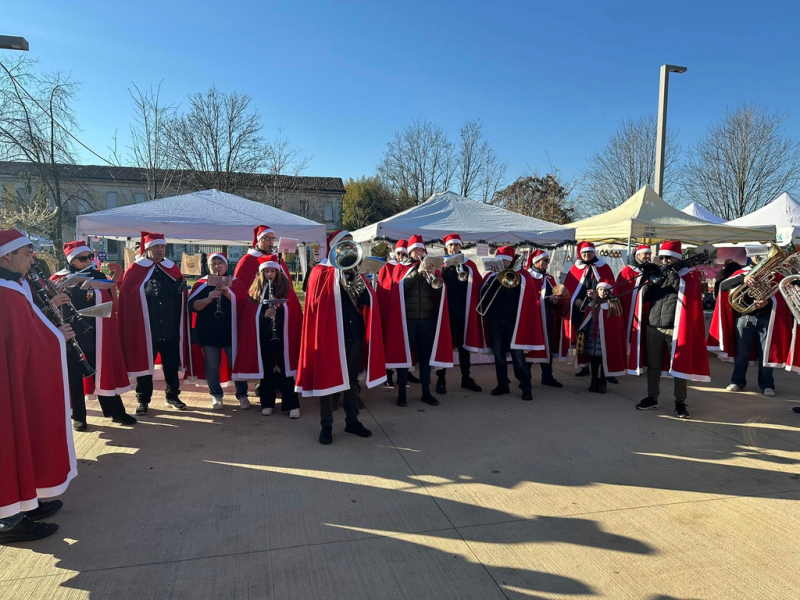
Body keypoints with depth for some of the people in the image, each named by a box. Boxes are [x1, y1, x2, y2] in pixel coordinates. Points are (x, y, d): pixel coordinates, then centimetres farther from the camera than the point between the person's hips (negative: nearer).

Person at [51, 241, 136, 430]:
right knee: (75, 377, 6)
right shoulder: (60, 280, -2)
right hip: (73, 336, -3)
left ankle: (116, 411, 18)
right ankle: (78, 417, 18)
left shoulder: (99, 276, 8)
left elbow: (110, 301, 14)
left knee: (104, 373, 9)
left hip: (97, 336, 3)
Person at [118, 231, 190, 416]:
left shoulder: (173, 269, 9)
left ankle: (173, 396, 26)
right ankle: (143, 400, 19)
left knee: (172, 365, 11)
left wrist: (180, 289, -7)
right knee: (144, 363, 7)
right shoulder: (135, 270, -2)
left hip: (170, 328, 3)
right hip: (144, 328, -3)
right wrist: (146, 290, -24)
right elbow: (126, 296, -10)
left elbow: (182, 295, 14)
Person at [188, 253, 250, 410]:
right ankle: (216, 396, 21)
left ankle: (242, 395, 14)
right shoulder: (201, 284, 5)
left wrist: (228, 294, -21)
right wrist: (209, 299, -22)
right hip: (208, 332, 1)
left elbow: (244, 303, -8)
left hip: (231, 331, -1)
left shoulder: (235, 283, 4)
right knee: (212, 366, 7)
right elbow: (192, 305, -6)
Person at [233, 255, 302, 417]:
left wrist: (280, 306, -18)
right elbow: (250, 315, 2)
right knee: (266, 369, 8)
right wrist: (264, 314, -17)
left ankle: (292, 405, 4)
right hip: (263, 335, 2)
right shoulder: (256, 290, 6)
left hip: (283, 334, -1)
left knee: (285, 368, -1)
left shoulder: (286, 288, 3)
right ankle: (267, 403, 19)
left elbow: (294, 312, -1)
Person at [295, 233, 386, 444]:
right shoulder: (322, 272, -2)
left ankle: (352, 420, 26)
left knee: (352, 378, 13)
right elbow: (317, 301, -16)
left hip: (355, 333, 5)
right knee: (328, 378, 3)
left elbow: (369, 299, 0)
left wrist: (354, 277, -13)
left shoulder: (355, 272, 12)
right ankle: (326, 425, 14)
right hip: (330, 334, -5)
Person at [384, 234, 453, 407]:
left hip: (428, 319, 2)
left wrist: (432, 275, -17)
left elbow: (440, 290, 1)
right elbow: (400, 287, -12)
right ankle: (401, 392, 10)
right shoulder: (402, 268, 7)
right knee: (403, 354, 1)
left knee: (426, 355, 8)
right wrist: (417, 271, -17)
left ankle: (426, 391, 17)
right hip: (407, 318, -2)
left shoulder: (431, 268, 13)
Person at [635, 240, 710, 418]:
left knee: (679, 364, 0)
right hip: (653, 327, 4)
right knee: (653, 364, 9)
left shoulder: (689, 275, 3)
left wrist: (671, 274, -17)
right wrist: (649, 281, -8)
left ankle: (680, 402, 10)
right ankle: (652, 398, 20)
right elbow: (644, 297, 7)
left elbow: (686, 290, -17)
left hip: (676, 328, -4)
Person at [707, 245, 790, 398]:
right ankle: (738, 381, 16)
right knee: (741, 352, 6)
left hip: (766, 318, -1)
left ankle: (767, 385, 11)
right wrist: (742, 278, -24)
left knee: (765, 353, 2)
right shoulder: (742, 272, 7)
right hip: (744, 317, 1)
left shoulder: (774, 274, 6)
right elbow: (723, 285, -8)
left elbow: (780, 297, 0)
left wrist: (768, 302, -21)